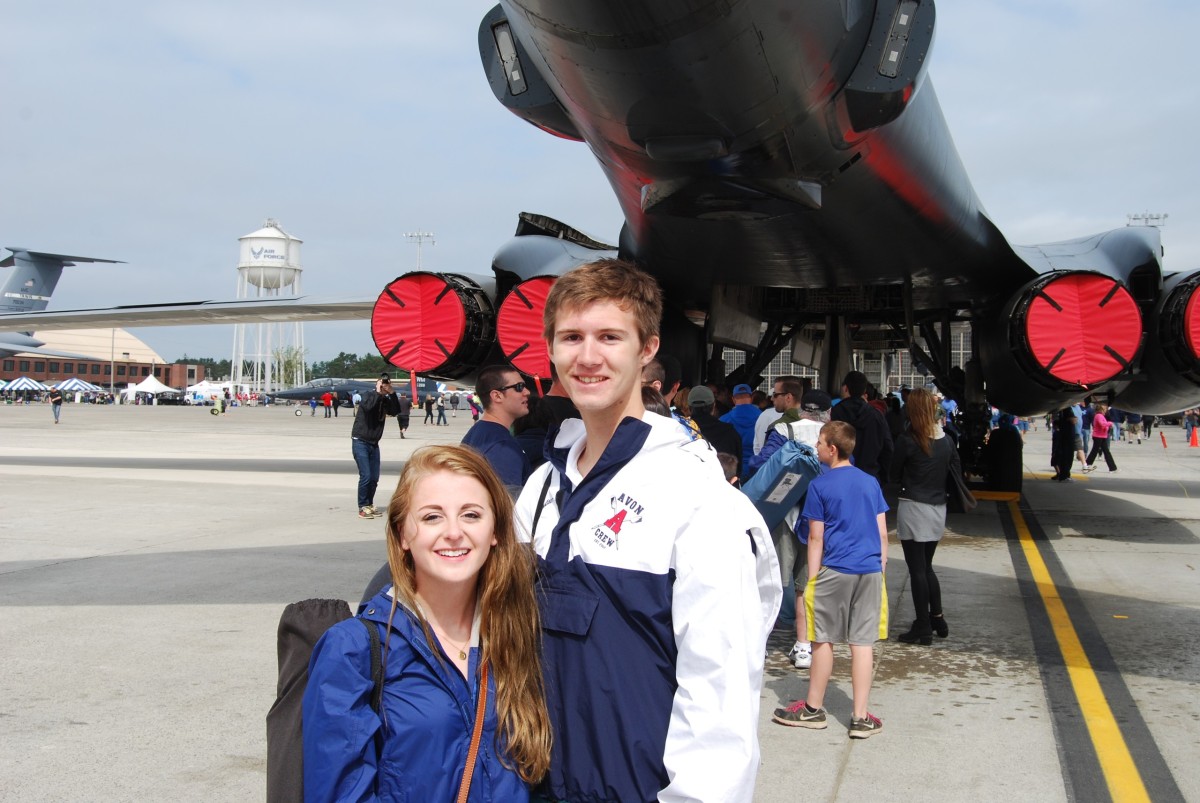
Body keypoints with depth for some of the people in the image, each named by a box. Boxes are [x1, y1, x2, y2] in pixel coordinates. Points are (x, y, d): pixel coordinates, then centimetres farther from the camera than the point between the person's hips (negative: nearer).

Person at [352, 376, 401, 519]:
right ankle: (363, 508, -3)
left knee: (374, 478, 7)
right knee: (366, 476, -12)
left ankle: (369, 505, 21)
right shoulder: (368, 395, -8)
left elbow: (396, 411, -9)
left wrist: (392, 393, -13)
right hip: (360, 442, -6)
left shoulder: (386, 400, 8)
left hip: (374, 443, 6)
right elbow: (368, 406, -29)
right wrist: (377, 392, -21)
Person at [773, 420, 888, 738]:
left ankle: (814, 708, 20)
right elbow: (882, 533, 9)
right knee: (862, 642, 5)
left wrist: (812, 579, 1)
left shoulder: (819, 485, -5)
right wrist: (881, 569, 18)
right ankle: (861, 718, 8)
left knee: (823, 639, 8)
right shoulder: (871, 482, 8)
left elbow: (816, 537, -5)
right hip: (871, 570, 4)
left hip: (835, 570, -4)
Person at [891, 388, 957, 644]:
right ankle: (937, 618, 24)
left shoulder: (908, 439, -13)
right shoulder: (946, 439, 4)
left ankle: (923, 628, 5)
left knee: (917, 569, 1)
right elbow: (956, 471, 12)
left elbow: (895, 473, -2)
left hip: (913, 508, -6)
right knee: (926, 566, 20)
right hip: (938, 509, 6)